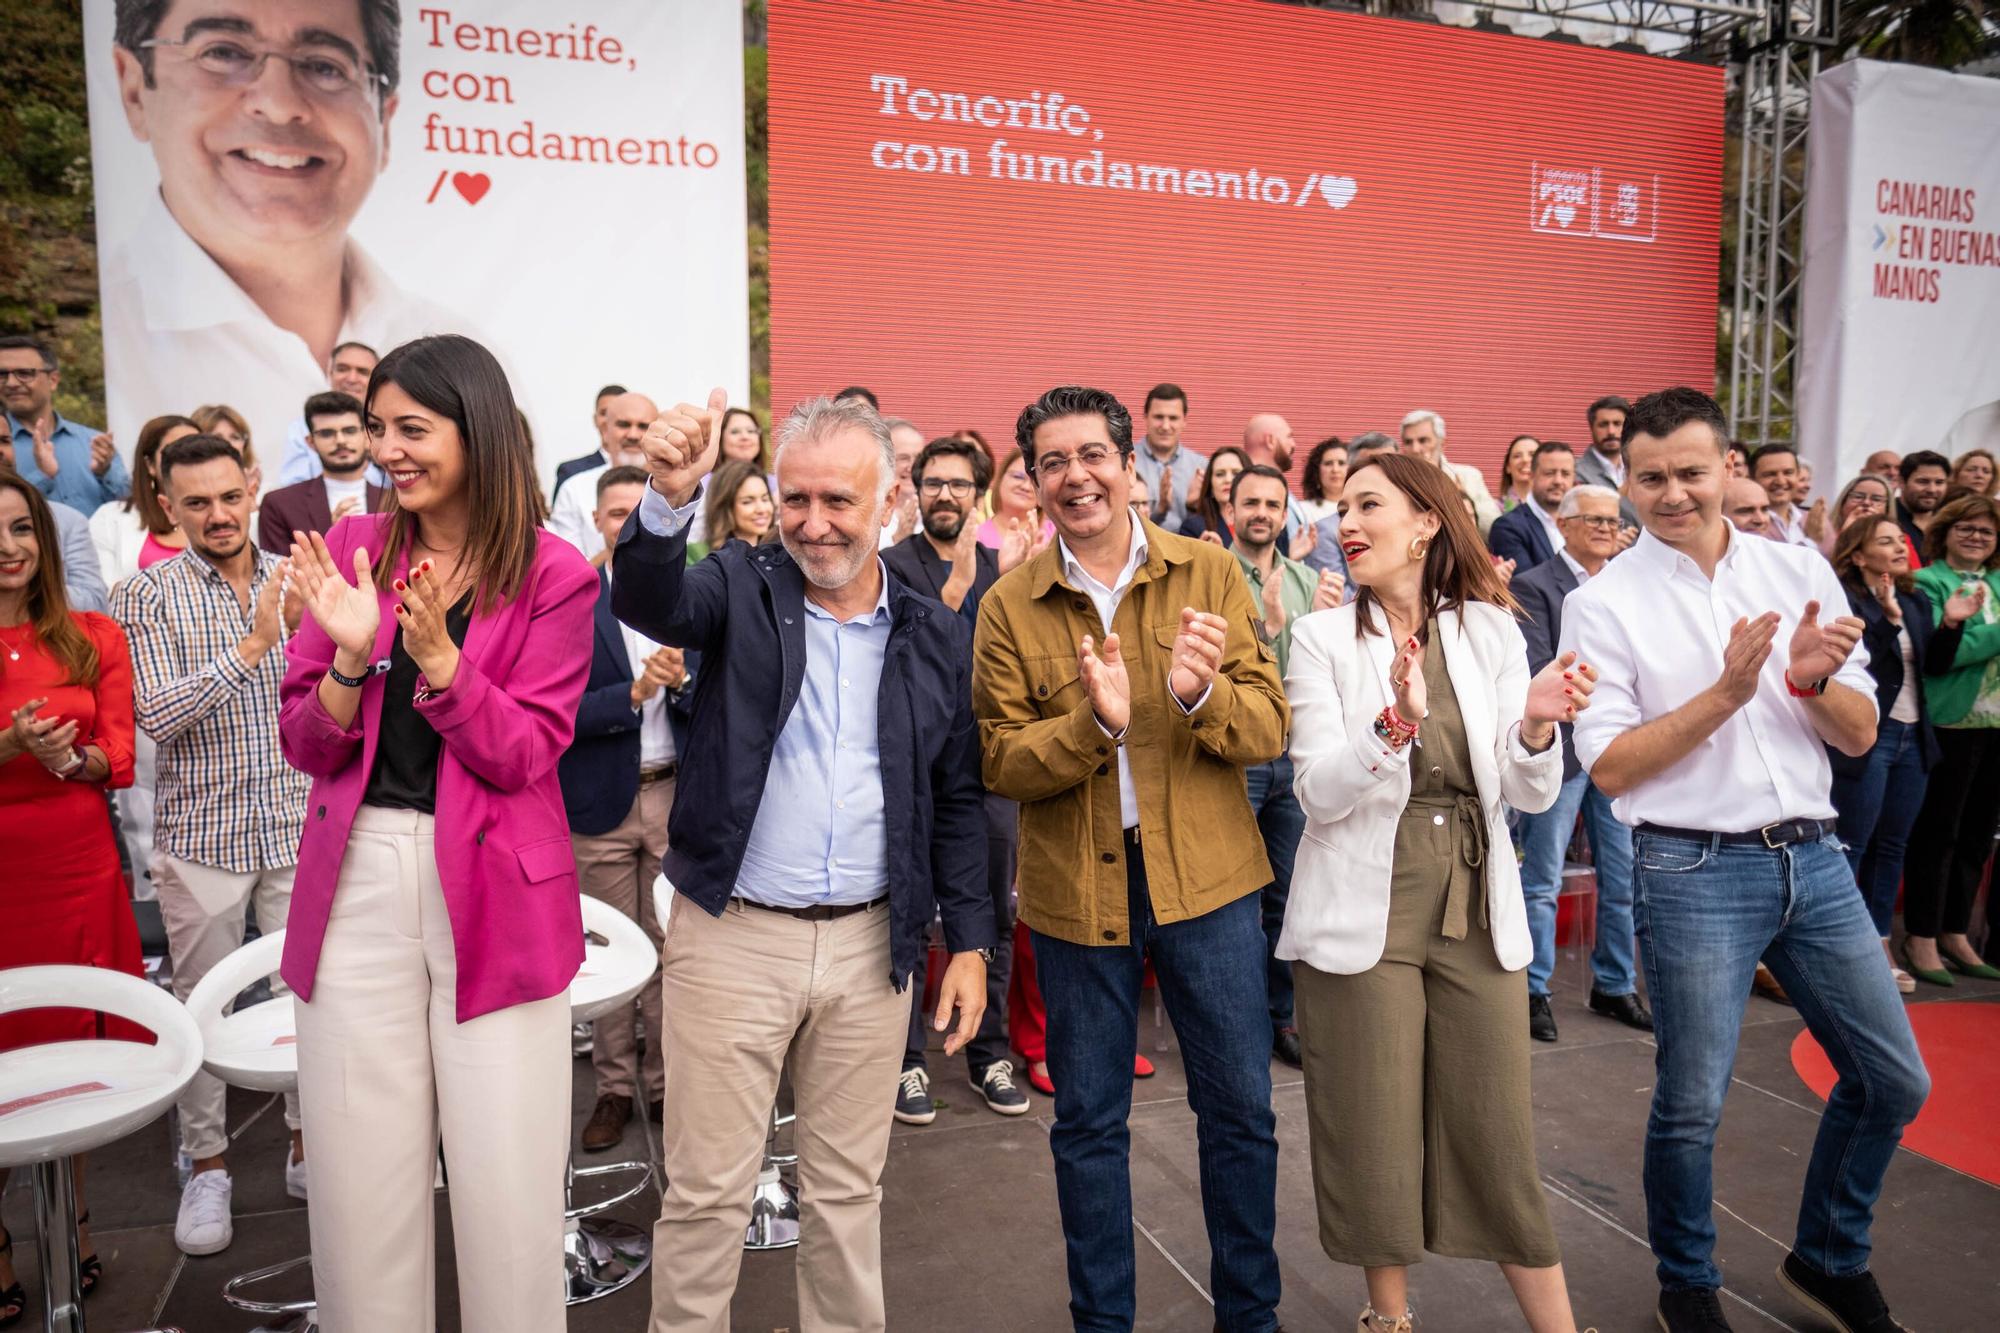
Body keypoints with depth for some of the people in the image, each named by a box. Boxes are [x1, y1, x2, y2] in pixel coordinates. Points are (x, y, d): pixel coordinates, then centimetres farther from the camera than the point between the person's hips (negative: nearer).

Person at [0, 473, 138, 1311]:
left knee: (76, 1050, 9)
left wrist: (72, 757, -17)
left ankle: (70, 1226, 26)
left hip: (79, 868, 2)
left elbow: (120, 758, 3)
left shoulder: (95, 638, 6)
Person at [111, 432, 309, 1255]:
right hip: (201, 834, -2)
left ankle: (307, 1144, 26)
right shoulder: (147, 595, -4)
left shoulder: (294, 582, 4)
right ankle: (206, 1165, 26)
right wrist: (254, 644, -23)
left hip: (298, 828, 2)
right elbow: (157, 715, -16)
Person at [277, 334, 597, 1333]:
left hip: (494, 892, -3)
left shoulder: (551, 573, -4)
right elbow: (307, 745, 4)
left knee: (504, 1179, 5)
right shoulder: (351, 548, 6)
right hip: (358, 881, 3)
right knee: (361, 1175, 12)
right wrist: (352, 651, -14)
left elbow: (523, 754, -9)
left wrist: (436, 652, -22)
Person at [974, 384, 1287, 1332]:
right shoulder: (1009, 606, -1)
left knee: (1240, 1108, 12)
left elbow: (1268, 730, -4)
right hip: (1075, 888, 0)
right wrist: (1093, 722, -23)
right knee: (1088, 1121, 12)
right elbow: (1000, 763, -6)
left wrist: (1200, 695, -25)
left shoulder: (1211, 576, 0)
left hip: (1206, 874, 1)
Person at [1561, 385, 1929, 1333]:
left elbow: (1859, 736, 6)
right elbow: (1611, 768, -12)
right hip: (1695, 870, -5)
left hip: (1813, 858, 5)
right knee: (1691, 1106, 3)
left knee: (1894, 1081, 14)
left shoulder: (1801, 571, 5)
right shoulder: (1604, 603, -7)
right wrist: (1724, 694, -20)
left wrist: (1812, 683, -14)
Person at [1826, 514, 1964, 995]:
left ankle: (1878, 946, 21)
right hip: (1865, 739, -8)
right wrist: (1889, 618, -27)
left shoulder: (1915, 600, 11)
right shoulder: (1843, 598, -12)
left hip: (1913, 738, 8)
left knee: (1892, 846, 12)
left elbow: (1933, 664, 13)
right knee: (1851, 847, -2)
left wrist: (1951, 624, -2)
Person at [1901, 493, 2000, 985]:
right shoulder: (1928, 582, -4)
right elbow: (1938, 654, -16)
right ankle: (1921, 939, 7)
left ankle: (1955, 934, 22)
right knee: (1938, 832, -2)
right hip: (1953, 721, -7)